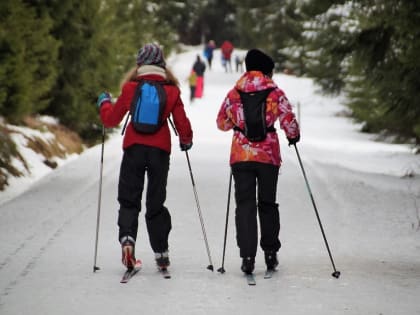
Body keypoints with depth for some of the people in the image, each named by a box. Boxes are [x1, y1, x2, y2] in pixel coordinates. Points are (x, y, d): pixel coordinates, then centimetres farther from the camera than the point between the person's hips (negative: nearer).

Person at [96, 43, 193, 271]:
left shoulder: (131, 88, -2)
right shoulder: (171, 90, 0)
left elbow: (111, 119, 5)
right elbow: (181, 122, 4)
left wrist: (104, 103, 25)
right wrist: (186, 141, 24)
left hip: (134, 148, -1)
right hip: (160, 149, 1)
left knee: (129, 199, 8)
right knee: (156, 201, 11)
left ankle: (127, 237, -17)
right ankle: (161, 252, 9)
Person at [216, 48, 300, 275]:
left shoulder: (234, 94, 4)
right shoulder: (275, 92, -3)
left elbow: (221, 123, 13)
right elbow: (288, 121, -7)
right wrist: (293, 136, 14)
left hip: (240, 155, 1)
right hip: (269, 155, -1)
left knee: (245, 205, 2)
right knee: (267, 203, 15)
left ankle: (247, 256, -9)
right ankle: (270, 253, 20)